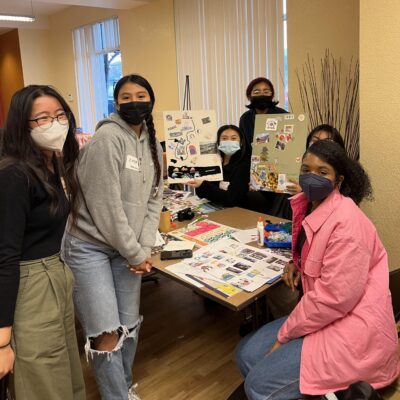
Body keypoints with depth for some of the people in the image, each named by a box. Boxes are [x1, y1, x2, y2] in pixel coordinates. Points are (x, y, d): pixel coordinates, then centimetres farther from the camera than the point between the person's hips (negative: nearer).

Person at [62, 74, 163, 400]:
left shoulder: (153, 144, 8)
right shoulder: (108, 137, -16)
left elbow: (154, 200, 9)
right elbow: (106, 206, -19)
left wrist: (144, 248, -3)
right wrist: (136, 254, -11)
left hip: (127, 247, 7)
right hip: (90, 247, -6)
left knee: (129, 325, 13)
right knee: (107, 334, -3)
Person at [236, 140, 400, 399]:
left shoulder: (346, 223, -22)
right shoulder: (308, 206, 5)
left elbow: (334, 298, -24)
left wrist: (283, 335, -13)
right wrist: (297, 262, 3)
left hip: (353, 329, -9)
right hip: (323, 316, 9)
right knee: (247, 355, 4)